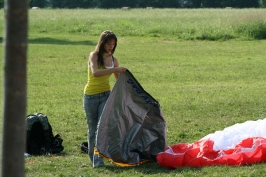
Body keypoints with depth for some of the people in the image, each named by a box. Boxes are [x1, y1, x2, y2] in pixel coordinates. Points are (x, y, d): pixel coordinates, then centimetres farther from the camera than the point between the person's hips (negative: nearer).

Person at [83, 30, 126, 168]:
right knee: (93, 129, 6)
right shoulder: (94, 56, -6)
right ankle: (92, 157, 22)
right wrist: (115, 69, -33)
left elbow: (119, 79, 19)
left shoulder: (113, 59, 8)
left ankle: (98, 160, -17)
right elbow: (95, 72, -26)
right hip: (91, 96, -3)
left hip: (105, 95, 3)